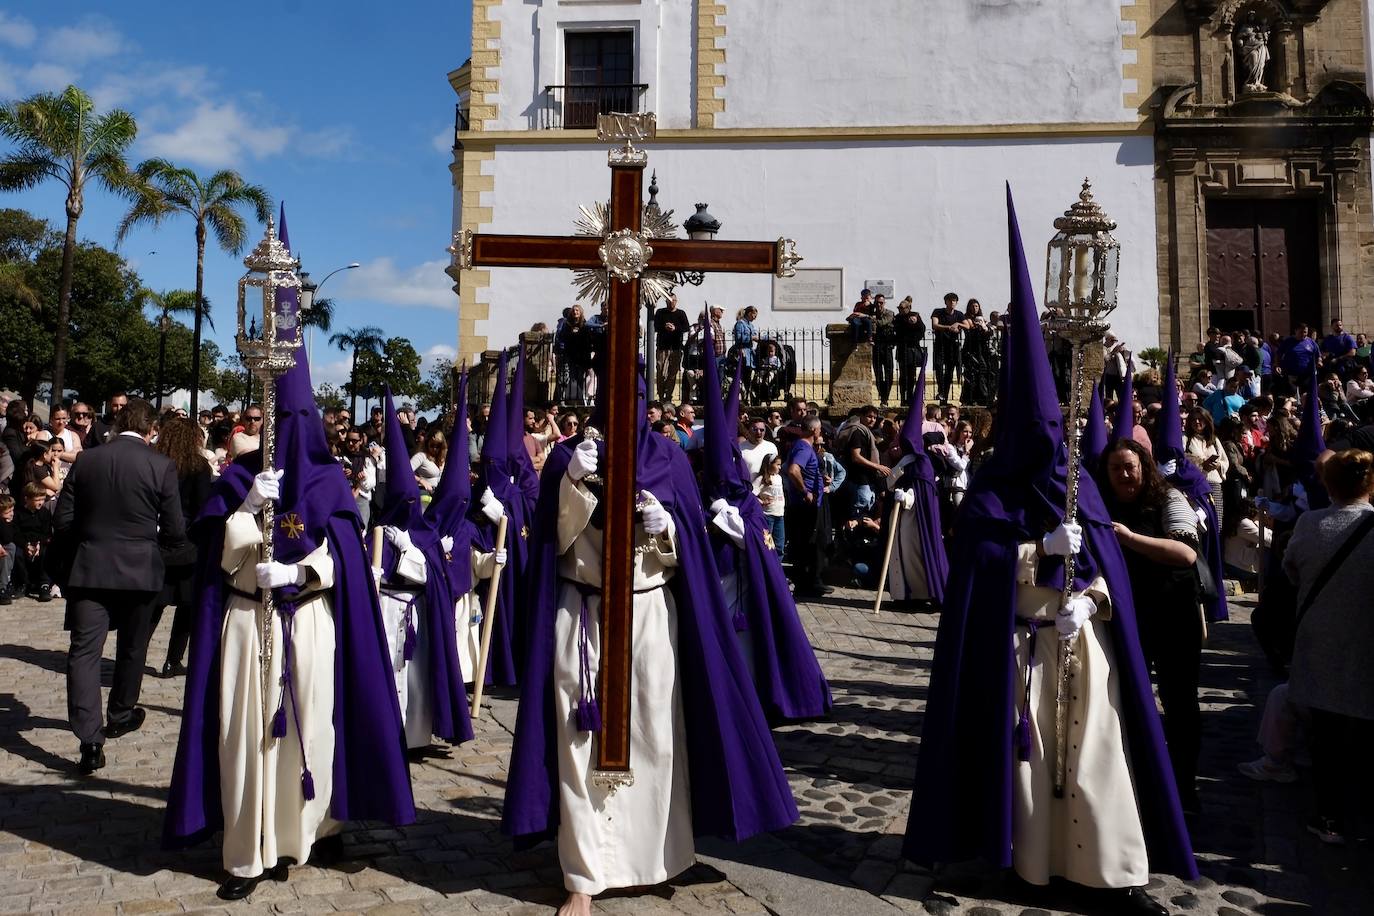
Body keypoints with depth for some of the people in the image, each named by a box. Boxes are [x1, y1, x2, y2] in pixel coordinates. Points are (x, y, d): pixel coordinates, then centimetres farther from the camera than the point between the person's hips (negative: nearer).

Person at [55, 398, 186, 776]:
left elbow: (62, 522, 1)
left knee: (84, 651, 1)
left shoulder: (86, 461, -1)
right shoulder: (162, 466, -8)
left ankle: (90, 740, -6)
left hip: (90, 570, 1)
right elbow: (175, 531, -7)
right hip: (139, 570, -1)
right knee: (131, 649, 18)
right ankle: (120, 715, 36)